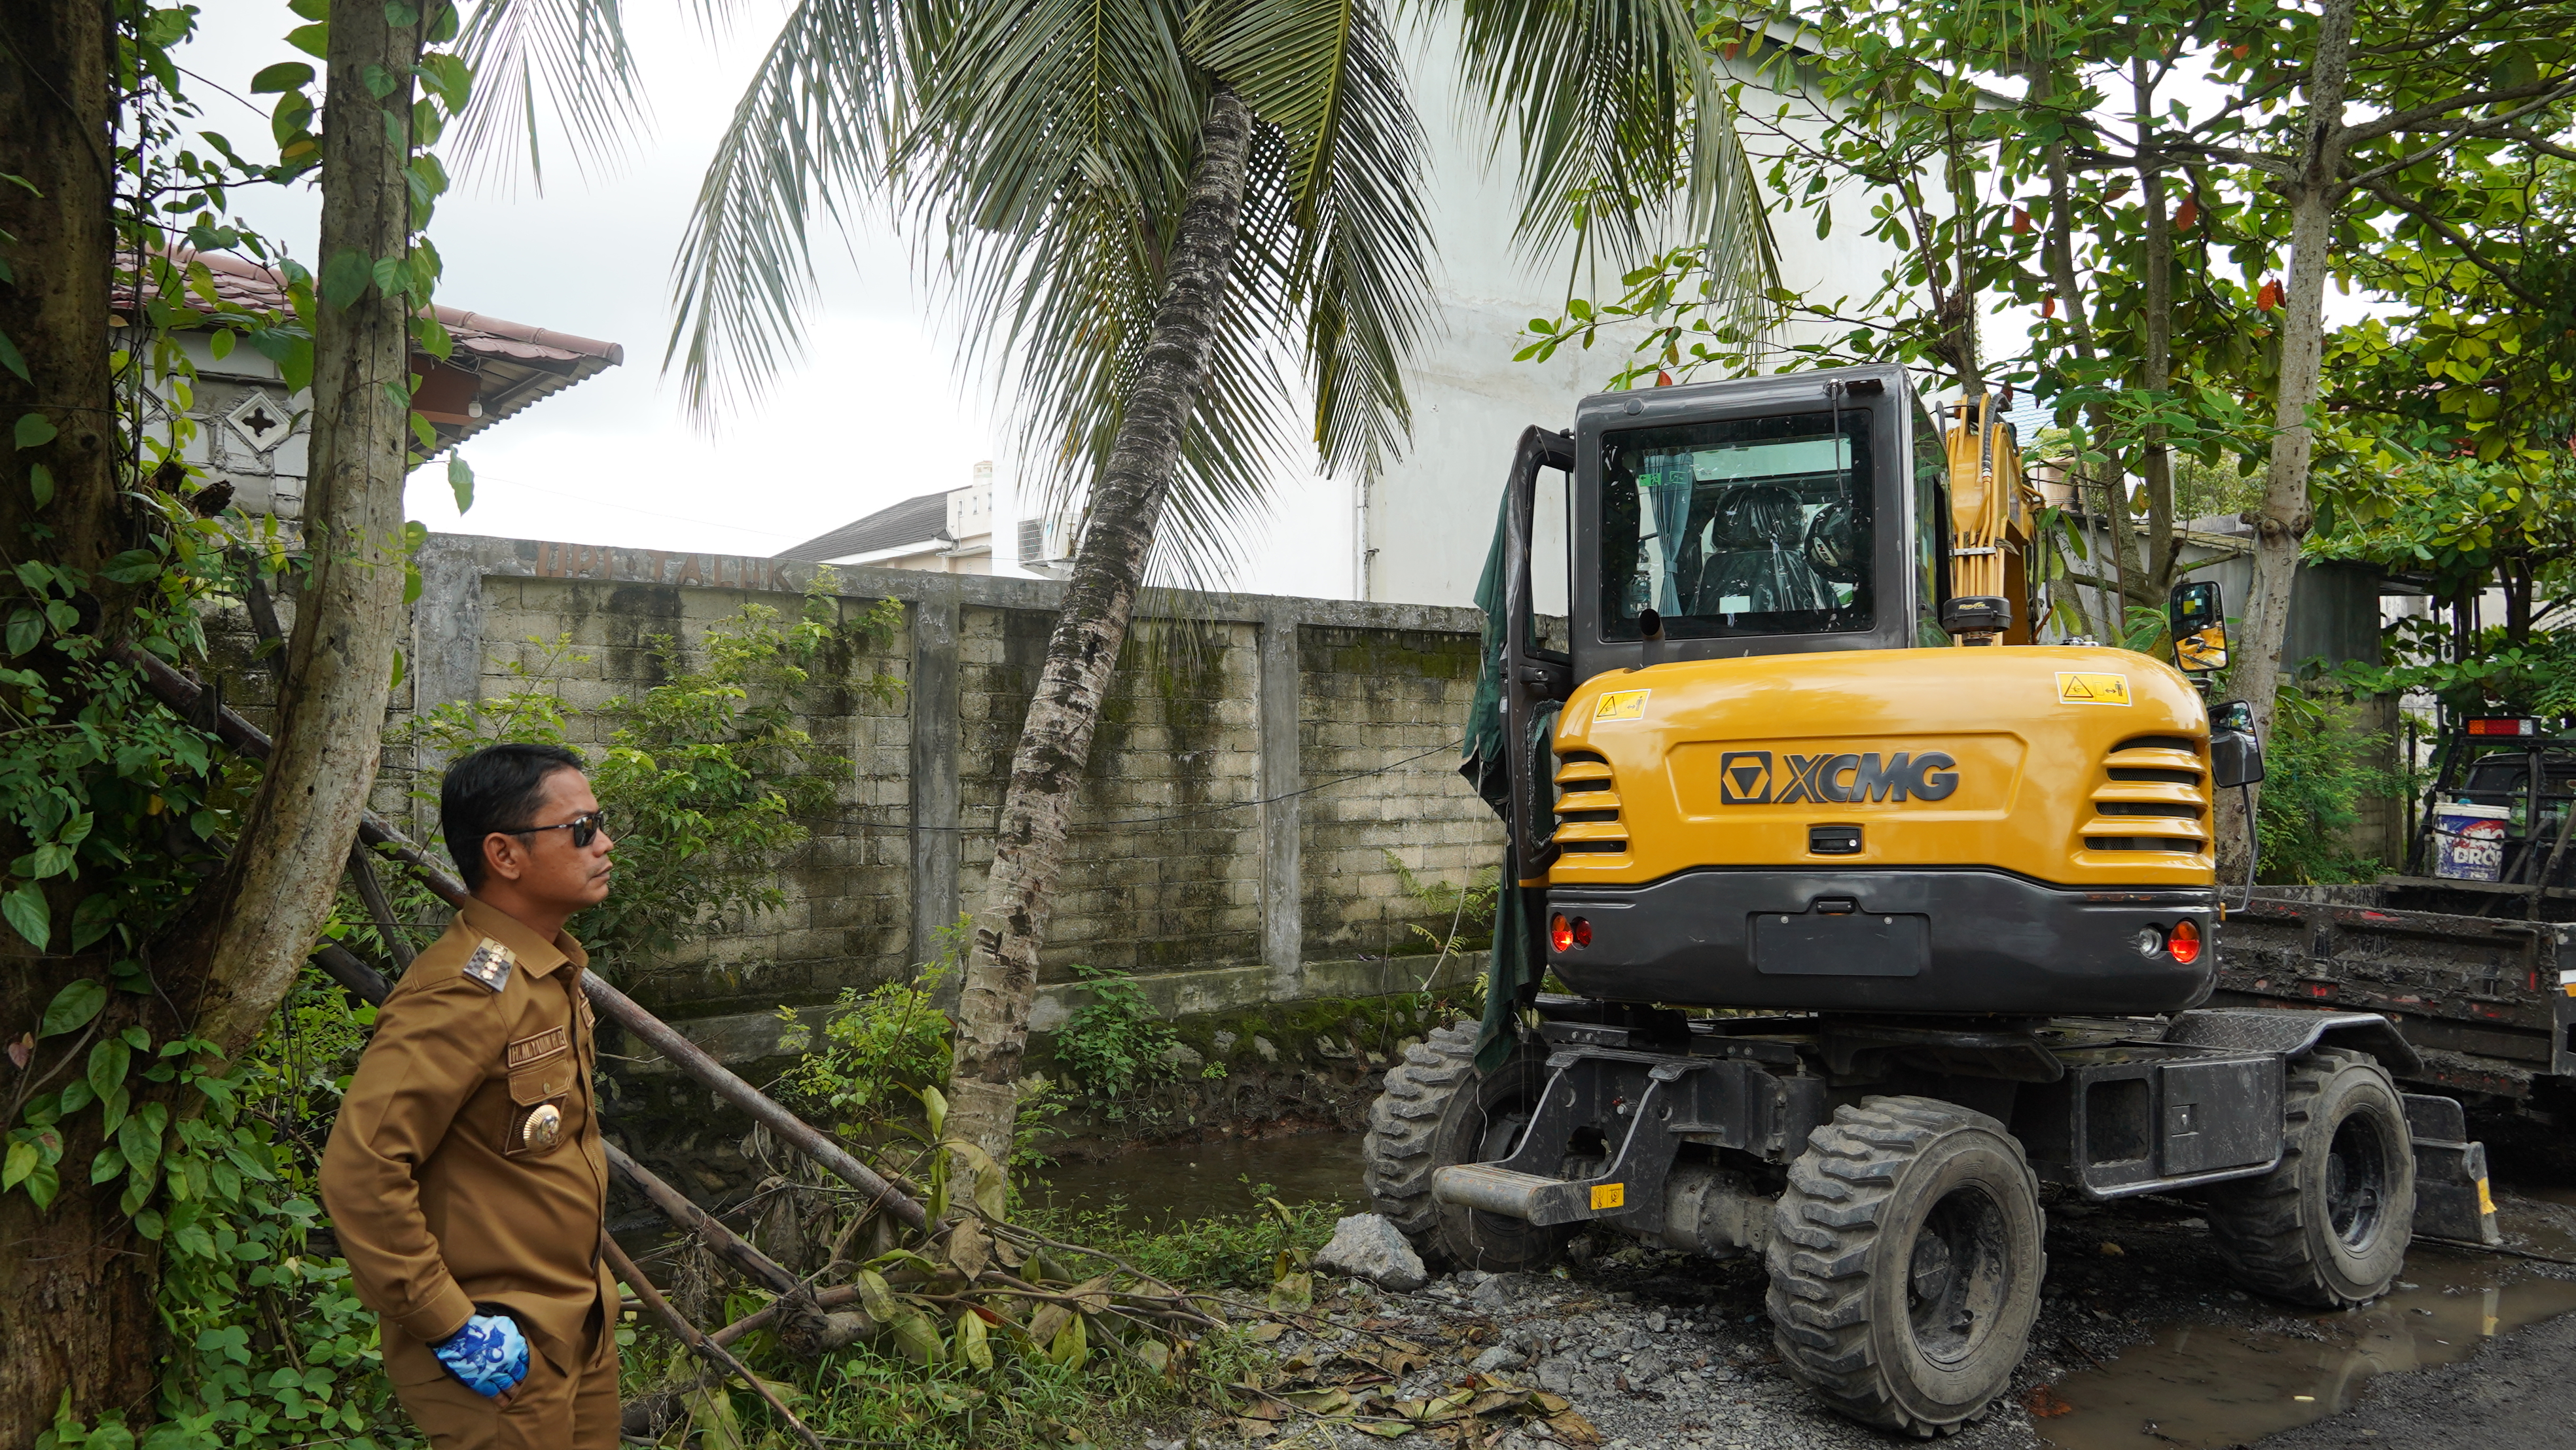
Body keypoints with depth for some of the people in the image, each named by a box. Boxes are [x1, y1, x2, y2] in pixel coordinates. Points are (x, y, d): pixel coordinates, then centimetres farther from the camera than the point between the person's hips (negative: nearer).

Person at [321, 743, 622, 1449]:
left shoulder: (552, 972, 7)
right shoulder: (466, 992, -23)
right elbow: (360, 1172, -27)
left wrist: (588, 1296, 16)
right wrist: (451, 1328, -21)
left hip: (580, 1328, 9)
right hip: (502, 1356, -9)